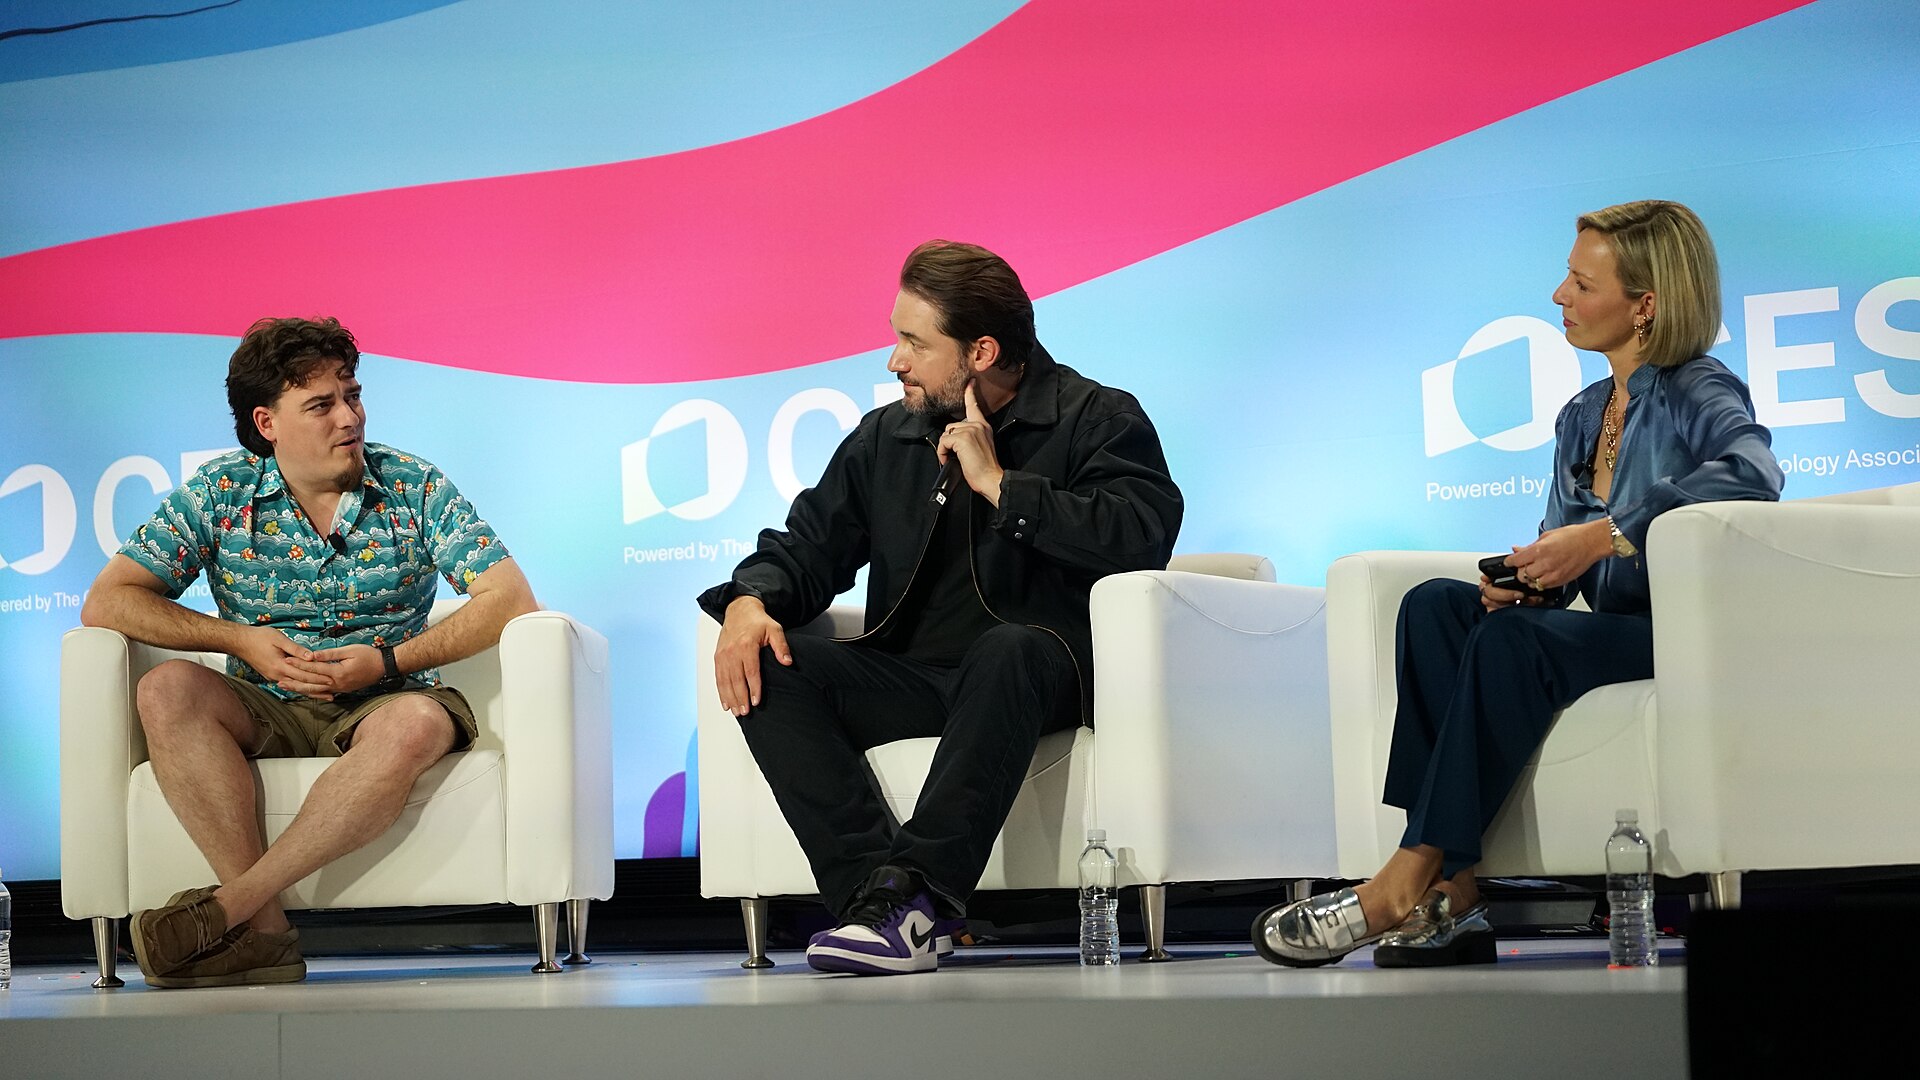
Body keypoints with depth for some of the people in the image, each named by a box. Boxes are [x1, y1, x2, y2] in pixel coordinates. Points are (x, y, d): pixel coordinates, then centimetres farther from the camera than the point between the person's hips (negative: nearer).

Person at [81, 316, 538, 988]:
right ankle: (263, 930, -35)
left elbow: (512, 599, -7)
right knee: (168, 691, -29)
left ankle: (229, 907, -35)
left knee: (418, 723, -37)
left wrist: (390, 661, -17)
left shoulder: (414, 488, 0)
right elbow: (106, 603, -3)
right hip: (264, 714, 1)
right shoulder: (219, 493, 1)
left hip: (380, 707, -1)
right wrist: (242, 640, -12)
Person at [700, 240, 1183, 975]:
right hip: (909, 679, 5)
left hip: (1036, 671, -5)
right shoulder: (883, 437, 19)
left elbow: (1143, 536, -17)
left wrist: (999, 484, -12)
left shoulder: (1099, 421, 2)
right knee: (774, 670, -20)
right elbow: (809, 543, 20)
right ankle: (881, 896, -33)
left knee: (1010, 648, -39)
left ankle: (911, 894, -44)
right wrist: (750, 599, -4)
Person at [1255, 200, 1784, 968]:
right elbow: (1559, 552, 19)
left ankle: (1403, 887, -27)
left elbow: (1753, 472, -30)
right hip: (1608, 634, 8)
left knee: (1512, 640, -31)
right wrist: (1525, 580, -7)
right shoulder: (1581, 416, 17)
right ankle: (1452, 893, -26)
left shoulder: (1700, 394, -7)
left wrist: (1604, 534, -30)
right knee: (1433, 607, -15)